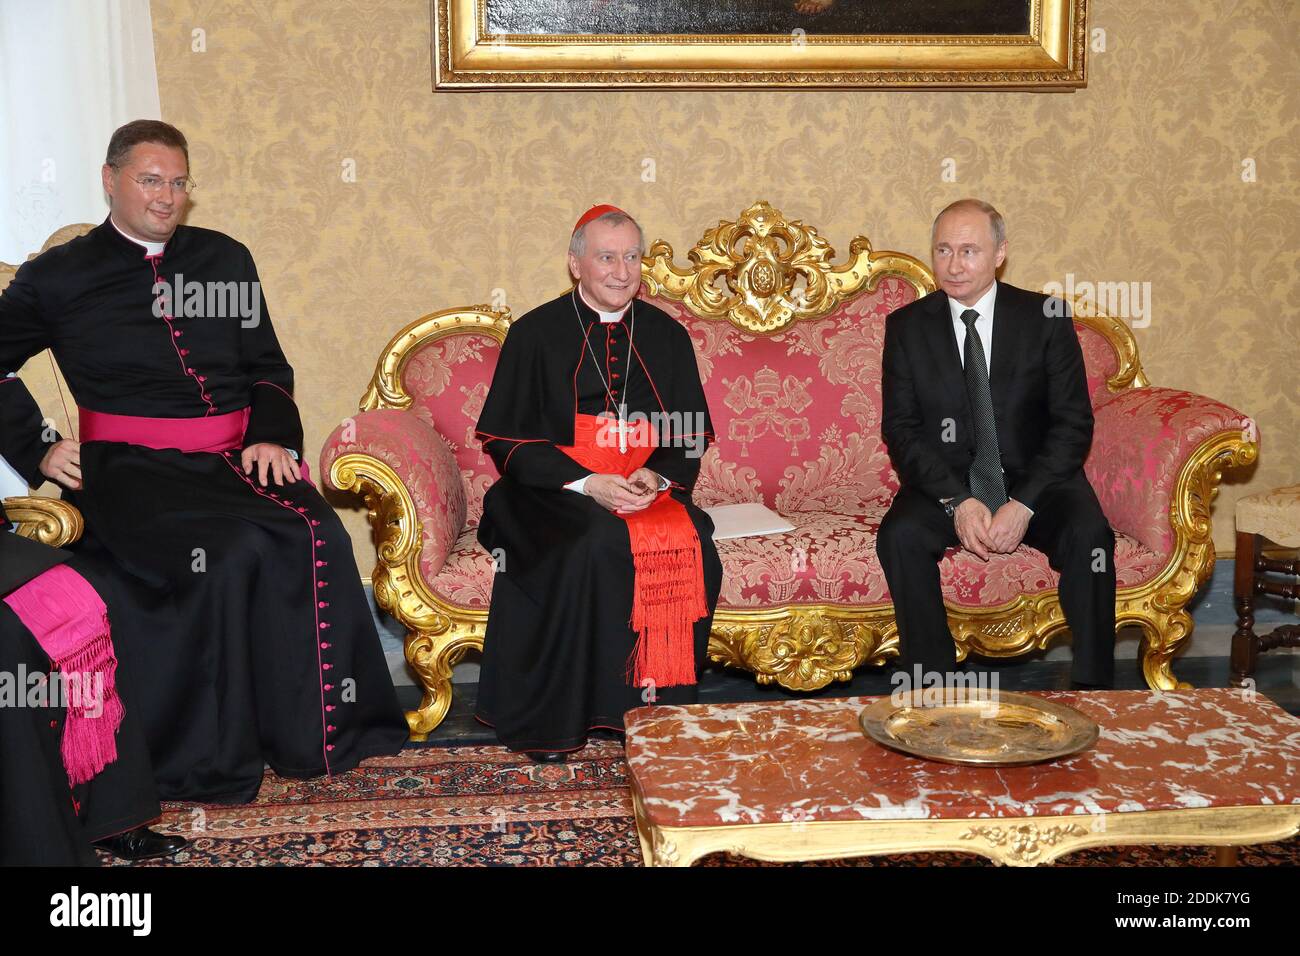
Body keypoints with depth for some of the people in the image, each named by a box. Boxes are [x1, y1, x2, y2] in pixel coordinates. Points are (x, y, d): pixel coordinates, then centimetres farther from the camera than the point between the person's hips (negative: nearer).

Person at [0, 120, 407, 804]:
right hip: (129, 468, -3)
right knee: (225, 552, -33)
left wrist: (273, 436, 2)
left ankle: (320, 731, -14)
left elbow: (267, 366, 20)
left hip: (234, 459, 3)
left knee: (316, 538, -28)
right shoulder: (60, 275, 11)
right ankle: (209, 760, -18)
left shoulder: (225, 259, 20)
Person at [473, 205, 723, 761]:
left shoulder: (667, 336, 11)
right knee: (591, 546, -33)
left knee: (690, 548, -27)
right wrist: (586, 483, -15)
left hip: (650, 491, 3)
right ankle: (553, 723, -22)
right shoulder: (535, 334, 2)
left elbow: (693, 433, 13)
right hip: (554, 490, -3)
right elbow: (506, 439, -2)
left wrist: (657, 474, -10)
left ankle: (660, 709, -13)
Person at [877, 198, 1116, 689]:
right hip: (945, 482, 1)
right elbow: (900, 429, -3)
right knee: (900, 535, -28)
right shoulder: (907, 326, 2)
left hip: (1034, 478, 0)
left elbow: (1073, 423, -4)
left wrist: (1023, 504, -19)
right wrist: (957, 501, -19)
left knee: (1089, 534, -29)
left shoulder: (1046, 318, -1)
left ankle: (1092, 689, -16)